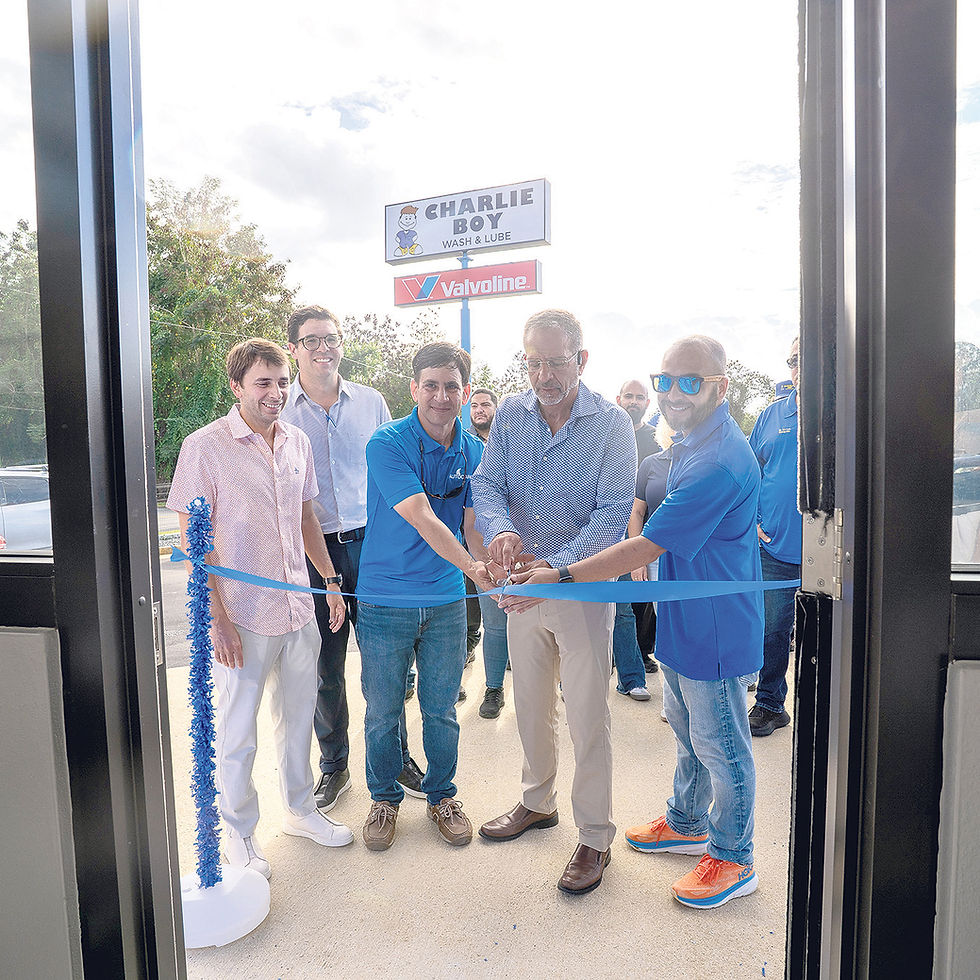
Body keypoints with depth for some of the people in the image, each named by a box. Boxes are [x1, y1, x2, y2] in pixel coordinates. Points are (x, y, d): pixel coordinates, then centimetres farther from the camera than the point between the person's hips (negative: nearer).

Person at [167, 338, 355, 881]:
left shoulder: (297, 442, 5)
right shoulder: (205, 446, -11)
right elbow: (191, 538, -11)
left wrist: (329, 580, 12)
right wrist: (216, 615, -14)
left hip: (299, 609, 5)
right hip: (242, 617, -5)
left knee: (298, 717, 19)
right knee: (237, 732, 11)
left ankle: (300, 809, 41)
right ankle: (239, 833, 33)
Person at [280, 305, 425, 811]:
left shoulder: (371, 401, 7)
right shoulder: (279, 410, 2)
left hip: (370, 542, 1)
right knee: (325, 666, 9)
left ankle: (396, 756, 28)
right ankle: (334, 767, 29)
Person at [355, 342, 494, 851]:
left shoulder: (474, 452, 2)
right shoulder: (388, 443, -14)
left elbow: (472, 525, 0)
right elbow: (422, 519, -23)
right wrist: (473, 568, -35)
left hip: (446, 603, 3)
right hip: (385, 602, -3)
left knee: (441, 710, 15)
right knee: (382, 712, 12)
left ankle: (441, 795, 38)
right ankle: (384, 798, 36)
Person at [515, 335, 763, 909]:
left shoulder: (718, 463, -28)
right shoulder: (695, 442, 7)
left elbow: (647, 547, -29)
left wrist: (560, 577, -26)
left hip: (715, 630, -10)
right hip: (683, 621, 10)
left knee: (720, 747, 9)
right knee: (690, 734, 25)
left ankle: (733, 861, 31)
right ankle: (686, 825, 45)